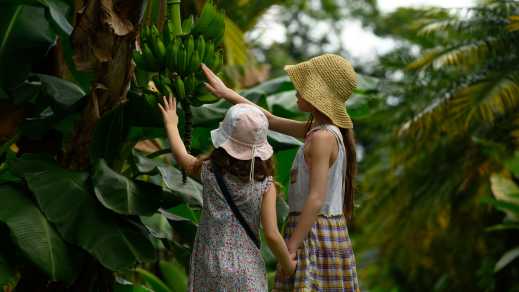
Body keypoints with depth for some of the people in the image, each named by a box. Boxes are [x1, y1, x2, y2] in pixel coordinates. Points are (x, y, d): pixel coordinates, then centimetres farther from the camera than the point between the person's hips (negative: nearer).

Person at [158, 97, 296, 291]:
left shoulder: (209, 171, -6)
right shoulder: (265, 184, -10)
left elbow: (181, 157, 16)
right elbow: (271, 235, -12)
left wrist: (171, 124, 32)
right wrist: (288, 265, 4)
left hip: (210, 267, 1)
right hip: (247, 271, -1)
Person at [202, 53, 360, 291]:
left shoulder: (322, 137, -16)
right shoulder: (324, 130, 12)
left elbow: (316, 199, -21)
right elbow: (271, 121, 22)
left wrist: (290, 248, -20)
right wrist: (227, 93, 25)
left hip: (314, 234, -9)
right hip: (329, 232, 9)